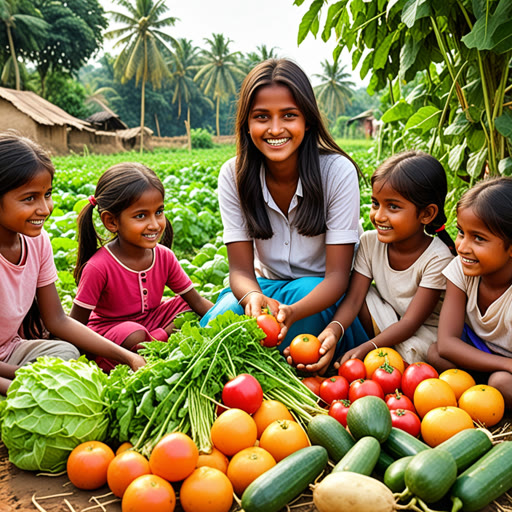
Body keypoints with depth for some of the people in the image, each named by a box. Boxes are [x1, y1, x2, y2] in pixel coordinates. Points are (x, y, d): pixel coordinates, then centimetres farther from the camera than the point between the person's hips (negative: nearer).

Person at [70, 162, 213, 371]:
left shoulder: (164, 256, -9)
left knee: (187, 307, -9)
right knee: (134, 336, -35)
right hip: (108, 329, -6)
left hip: (149, 320, 6)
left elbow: (197, 301, -4)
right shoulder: (99, 267, -25)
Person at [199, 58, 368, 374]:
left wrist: (292, 312, -42)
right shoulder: (234, 175, -11)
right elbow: (241, 268, -12)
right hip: (266, 285, 2)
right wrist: (252, 297, -38)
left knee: (301, 293, -35)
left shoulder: (338, 171, -19)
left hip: (321, 292, -1)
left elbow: (337, 274, -21)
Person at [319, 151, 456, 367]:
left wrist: (365, 348, -40)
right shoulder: (370, 242, -11)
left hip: (423, 333, -5)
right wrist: (334, 330, -39)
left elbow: (410, 322, -27)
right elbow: (353, 299, -17)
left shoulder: (437, 258, -25)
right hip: (386, 323, 5)